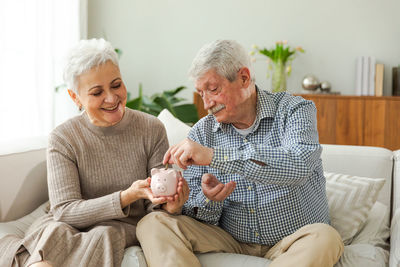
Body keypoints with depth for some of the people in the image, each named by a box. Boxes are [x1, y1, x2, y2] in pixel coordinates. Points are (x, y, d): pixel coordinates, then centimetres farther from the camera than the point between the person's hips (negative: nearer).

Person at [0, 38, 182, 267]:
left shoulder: (152, 130, -4)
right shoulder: (62, 139, -6)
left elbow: (153, 211, -1)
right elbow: (64, 210, -15)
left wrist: (170, 204, -27)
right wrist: (127, 196, -28)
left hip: (124, 229, 1)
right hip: (69, 225, -1)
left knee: (103, 237, -33)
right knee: (55, 231, -36)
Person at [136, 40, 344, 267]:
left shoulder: (294, 110, -7)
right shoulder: (202, 133, 3)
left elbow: (299, 164, -30)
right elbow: (194, 212, 3)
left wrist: (213, 155, -32)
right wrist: (209, 199, -22)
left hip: (291, 242, -2)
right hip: (231, 242, 3)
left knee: (325, 238, -35)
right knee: (152, 224, -17)